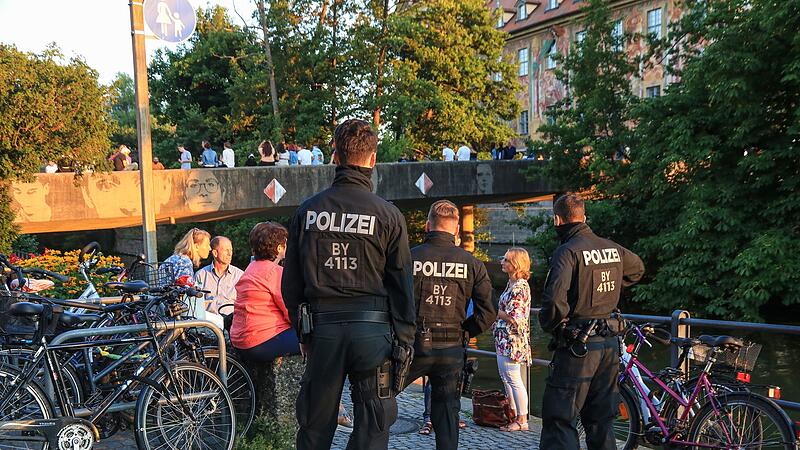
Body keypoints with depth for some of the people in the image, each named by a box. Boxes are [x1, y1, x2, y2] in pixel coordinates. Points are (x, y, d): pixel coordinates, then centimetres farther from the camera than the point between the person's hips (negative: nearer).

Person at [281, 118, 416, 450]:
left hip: (322, 326, 3)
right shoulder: (388, 215, -5)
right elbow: (403, 285, -3)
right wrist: (405, 341, 5)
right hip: (373, 328, -2)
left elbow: (291, 282, 8)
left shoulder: (307, 210, 3)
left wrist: (301, 331, 17)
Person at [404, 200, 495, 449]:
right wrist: (463, 333, 11)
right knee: (447, 414, 12)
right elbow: (488, 312, -2)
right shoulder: (472, 264, 1)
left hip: (414, 346, -2)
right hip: (452, 351, 2)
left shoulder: (409, 257, -6)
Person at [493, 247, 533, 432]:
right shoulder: (512, 284, 12)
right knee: (506, 378, 17)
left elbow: (514, 317, -23)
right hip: (504, 340, 10)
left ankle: (522, 420, 5)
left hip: (512, 341, -10)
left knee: (514, 380, -3)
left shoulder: (520, 287, -18)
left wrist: (497, 312, -9)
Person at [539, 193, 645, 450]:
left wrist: (549, 326, -8)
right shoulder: (613, 248, 7)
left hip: (578, 346, -7)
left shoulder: (568, 251, -15)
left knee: (559, 419, -1)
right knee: (601, 419, 17)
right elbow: (637, 269, 29)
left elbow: (555, 300, -27)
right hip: (610, 343, 7)